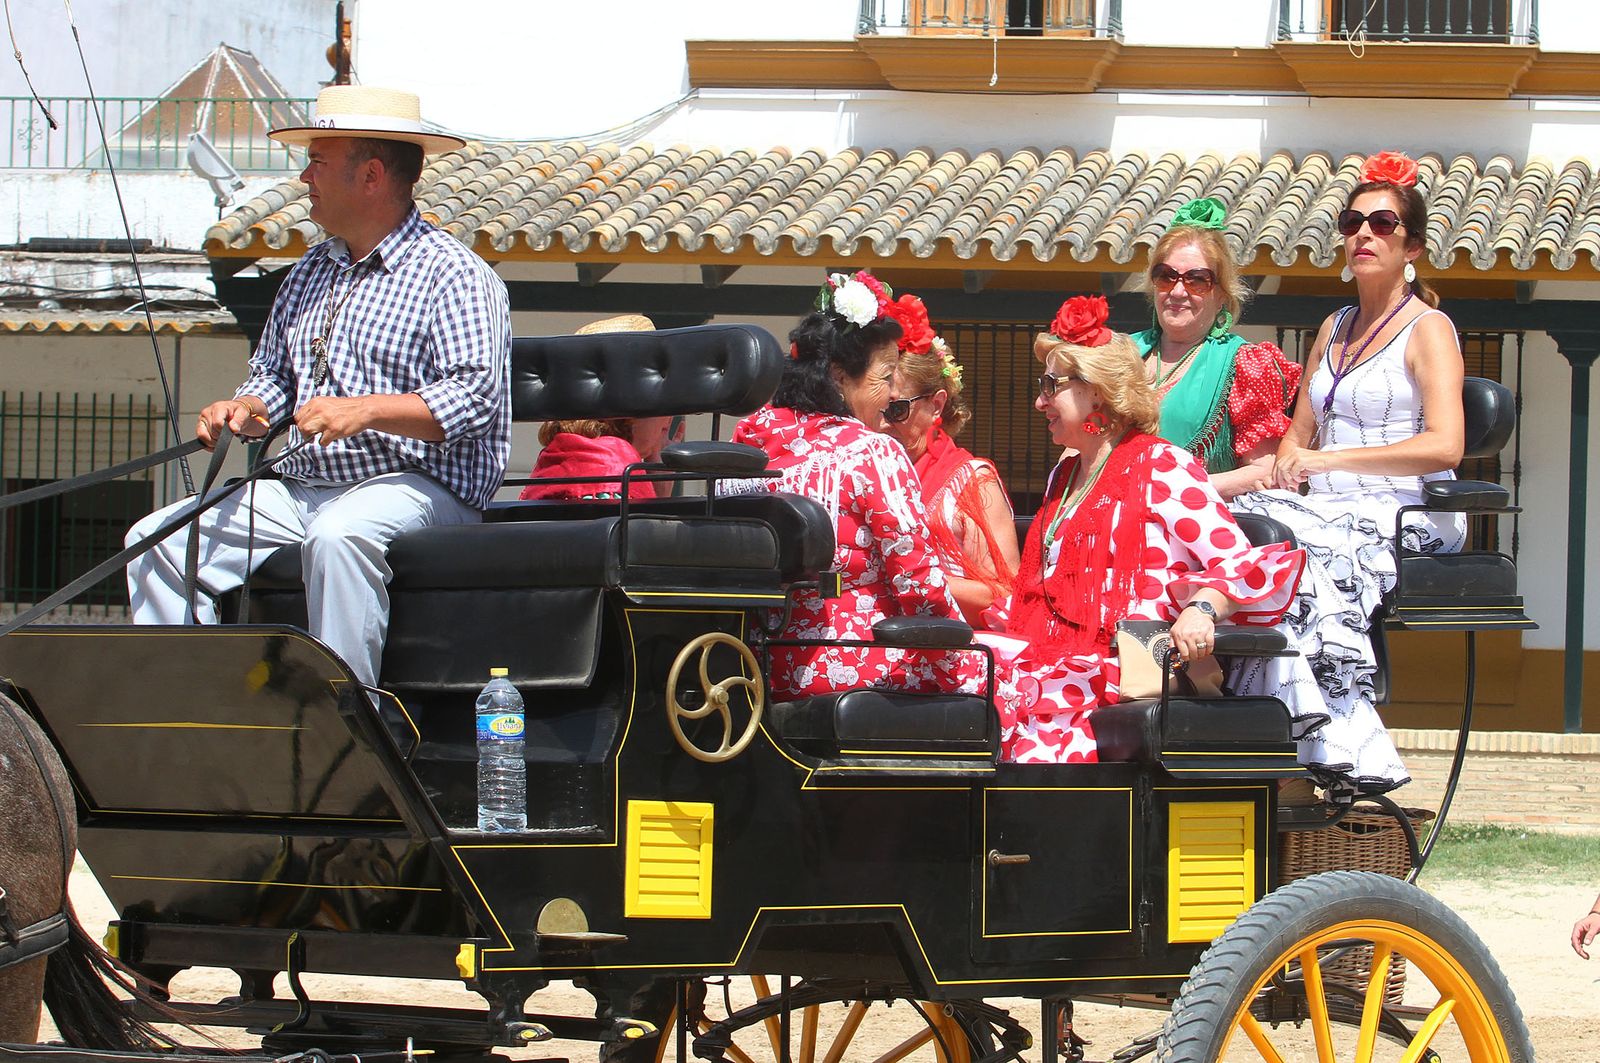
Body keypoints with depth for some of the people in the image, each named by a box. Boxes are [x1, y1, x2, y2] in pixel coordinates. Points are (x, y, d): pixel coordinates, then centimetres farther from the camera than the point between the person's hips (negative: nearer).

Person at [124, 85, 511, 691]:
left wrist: (366, 411, -28)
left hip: (414, 484, -8)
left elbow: (474, 396, -17)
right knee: (157, 539, -6)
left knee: (336, 537, -41)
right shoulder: (311, 272, 20)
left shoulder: (450, 273, -5)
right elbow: (273, 372, 28)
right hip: (303, 486, 8)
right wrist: (246, 409, 3)